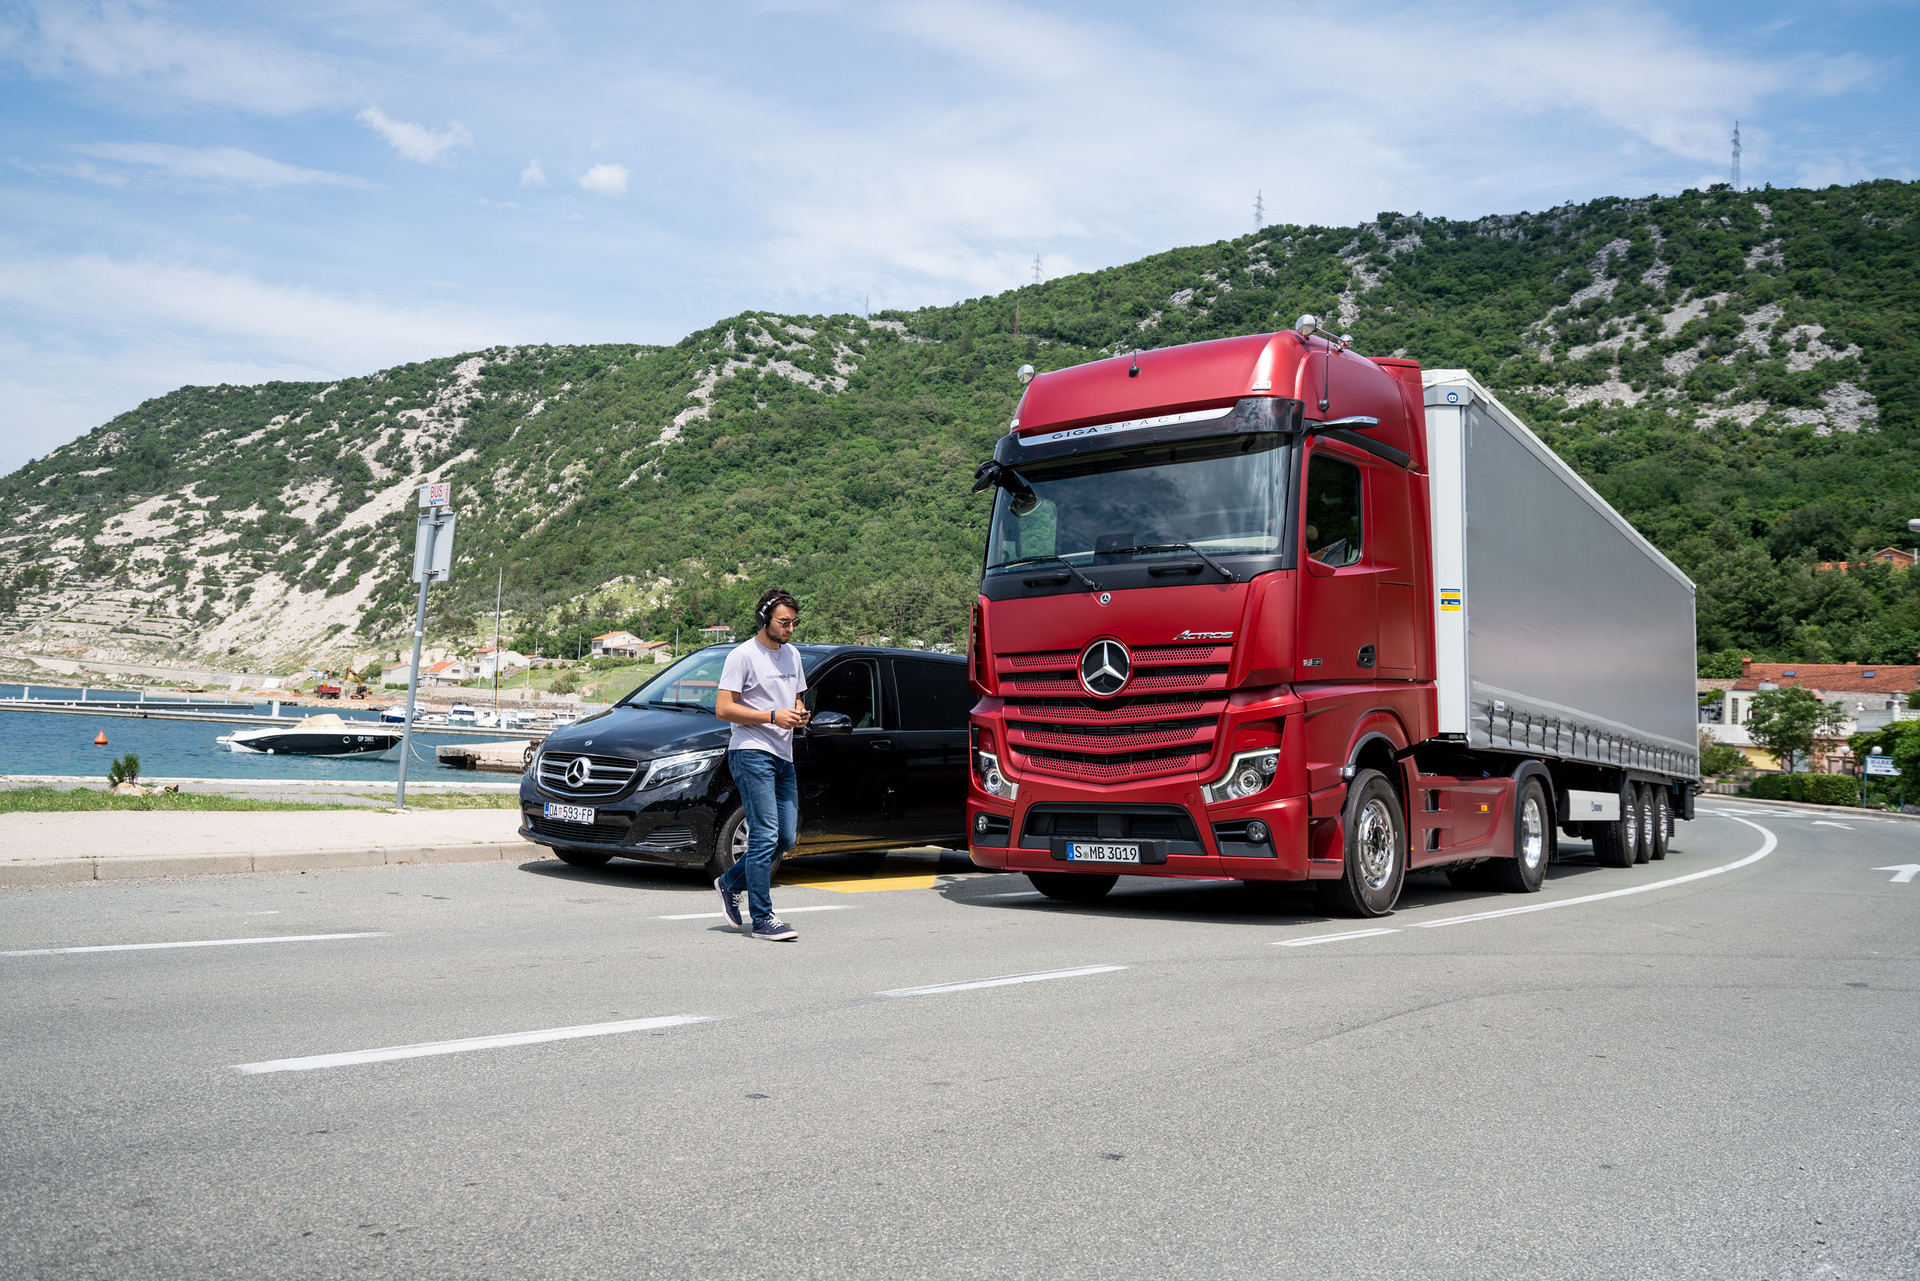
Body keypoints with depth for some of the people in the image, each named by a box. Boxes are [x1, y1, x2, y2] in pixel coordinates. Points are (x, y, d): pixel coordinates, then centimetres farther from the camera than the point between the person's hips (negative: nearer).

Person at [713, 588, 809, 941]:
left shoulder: (792, 654, 17)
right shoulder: (743, 655, -7)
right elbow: (723, 708, -12)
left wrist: (799, 713, 3)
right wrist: (774, 717, -18)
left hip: (783, 756, 8)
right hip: (752, 753, -8)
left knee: (787, 836, 7)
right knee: (766, 835, -10)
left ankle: (731, 883, 26)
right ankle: (762, 919, -5)